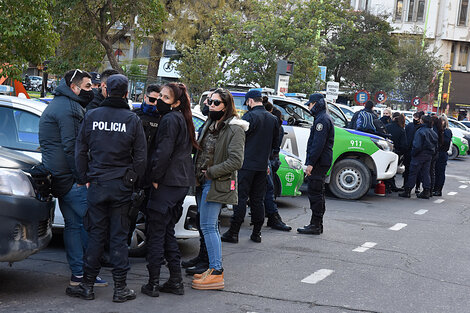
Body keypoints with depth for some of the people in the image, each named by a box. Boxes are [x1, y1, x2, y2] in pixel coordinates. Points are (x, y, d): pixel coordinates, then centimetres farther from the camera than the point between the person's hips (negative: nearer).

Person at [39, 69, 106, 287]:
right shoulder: (67, 108, -13)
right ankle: (84, 272, -3)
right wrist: (81, 177, -17)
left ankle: (78, 273, 13)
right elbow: (70, 146, -19)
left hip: (59, 178, 11)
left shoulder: (59, 105, 22)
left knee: (72, 224, 11)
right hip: (71, 179, -11)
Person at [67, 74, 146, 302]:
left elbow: (80, 151, 4)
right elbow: (140, 156, -1)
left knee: (96, 234, 8)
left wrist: (85, 178, 13)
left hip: (97, 183, 1)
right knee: (119, 236, 4)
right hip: (122, 185, -1)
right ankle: (120, 288, 8)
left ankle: (87, 285, 10)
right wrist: (133, 179, 10)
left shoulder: (91, 116, 0)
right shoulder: (132, 120, -5)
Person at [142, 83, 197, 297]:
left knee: (156, 231, -3)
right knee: (167, 231, 15)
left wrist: (155, 177, -12)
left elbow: (163, 152, -20)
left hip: (168, 182, -9)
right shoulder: (183, 120, 17)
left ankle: (153, 283, -1)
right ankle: (176, 281, 16)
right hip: (182, 182, 10)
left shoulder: (170, 120, -13)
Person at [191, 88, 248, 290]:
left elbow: (236, 161, -18)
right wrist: (198, 173, 9)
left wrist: (211, 172, -16)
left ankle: (216, 273, -7)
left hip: (217, 184, -9)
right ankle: (214, 268, 19)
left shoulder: (234, 129, -12)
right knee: (211, 226, 12)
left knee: (208, 226, -11)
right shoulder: (210, 125, 15)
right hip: (203, 183, 9)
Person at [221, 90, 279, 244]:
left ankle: (233, 232, -4)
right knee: (258, 199, 11)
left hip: (247, 164, -6)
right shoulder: (273, 119, 11)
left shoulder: (250, 116, -12)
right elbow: (275, 143, 18)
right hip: (262, 165, 6)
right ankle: (256, 233, 12)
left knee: (241, 197, -4)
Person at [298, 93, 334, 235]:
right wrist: (309, 163, 23)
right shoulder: (321, 118, 20)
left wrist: (310, 163, -23)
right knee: (318, 193, 14)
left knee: (315, 193, -9)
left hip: (319, 163, -11)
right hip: (320, 163, 11)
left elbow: (318, 144, -22)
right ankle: (317, 224, 20)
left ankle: (315, 225, -8)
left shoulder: (322, 120, -14)